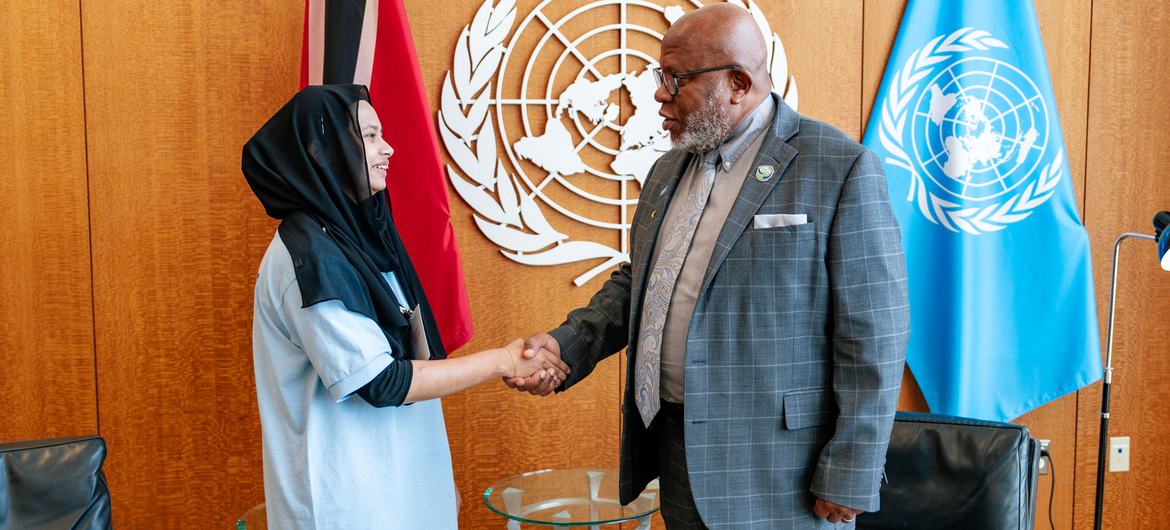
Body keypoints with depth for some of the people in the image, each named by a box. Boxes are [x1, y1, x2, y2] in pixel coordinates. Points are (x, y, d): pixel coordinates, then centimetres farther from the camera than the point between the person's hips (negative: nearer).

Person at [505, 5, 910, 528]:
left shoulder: (842, 168, -13)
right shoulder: (667, 171, 9)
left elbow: (873, 337, -14)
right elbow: (635, 283, 17)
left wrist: (848, 479, -13)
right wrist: (567, 343, 0)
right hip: (678, 451, 6)